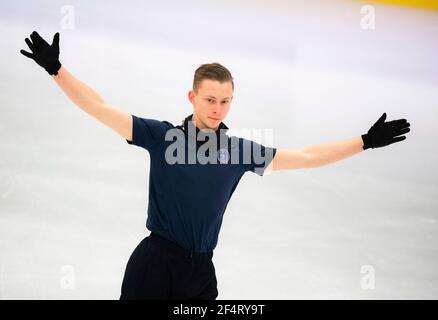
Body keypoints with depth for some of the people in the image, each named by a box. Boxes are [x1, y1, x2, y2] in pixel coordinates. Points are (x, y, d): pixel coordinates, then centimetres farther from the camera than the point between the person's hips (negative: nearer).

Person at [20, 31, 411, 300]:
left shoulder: (240, 149, 4)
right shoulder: (162, 135, -3)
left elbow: (306, 156, 9)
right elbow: (100, 107, -6)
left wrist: (365, 141, 8)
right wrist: (56, 68, -14)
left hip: (200, 270, 3)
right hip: (152, 262, -3)